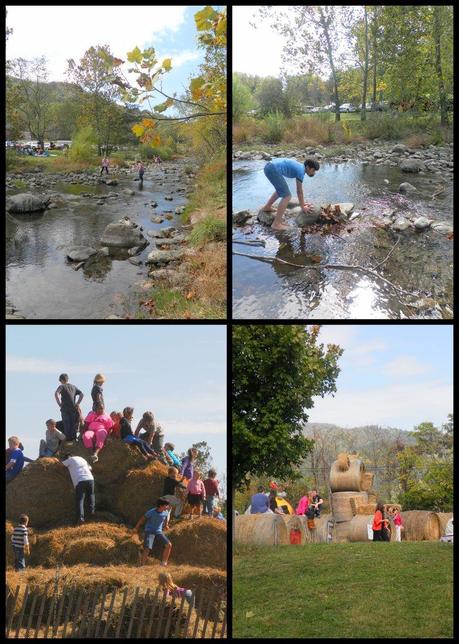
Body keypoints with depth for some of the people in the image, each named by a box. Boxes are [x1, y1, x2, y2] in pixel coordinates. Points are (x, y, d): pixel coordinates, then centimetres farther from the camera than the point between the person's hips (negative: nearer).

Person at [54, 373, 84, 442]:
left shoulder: (62, 386, 0)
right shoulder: (74, 387, 15)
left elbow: (56, 394, -17)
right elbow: (81, 394, 10)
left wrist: (60, 404, -10)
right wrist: (77, 403, 9)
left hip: (65, 408, -4)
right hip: (73, 408, 4)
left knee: (66, 424, -2)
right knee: (73, 424, 8)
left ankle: (68, 439, -5)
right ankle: (73, 438, 7)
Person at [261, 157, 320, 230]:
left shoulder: (299, 167, 22)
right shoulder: (301, 171, -5)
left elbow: (299, 189, 32)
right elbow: (299, 191, 1)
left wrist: (303, 203, 37)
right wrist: (303, 207, 12)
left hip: (269, 166, 10)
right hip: (273, 169, -10)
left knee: (282, 189, 33)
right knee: (287, 196, -8)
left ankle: (267, 207, 43)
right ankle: (276, 224, -9)